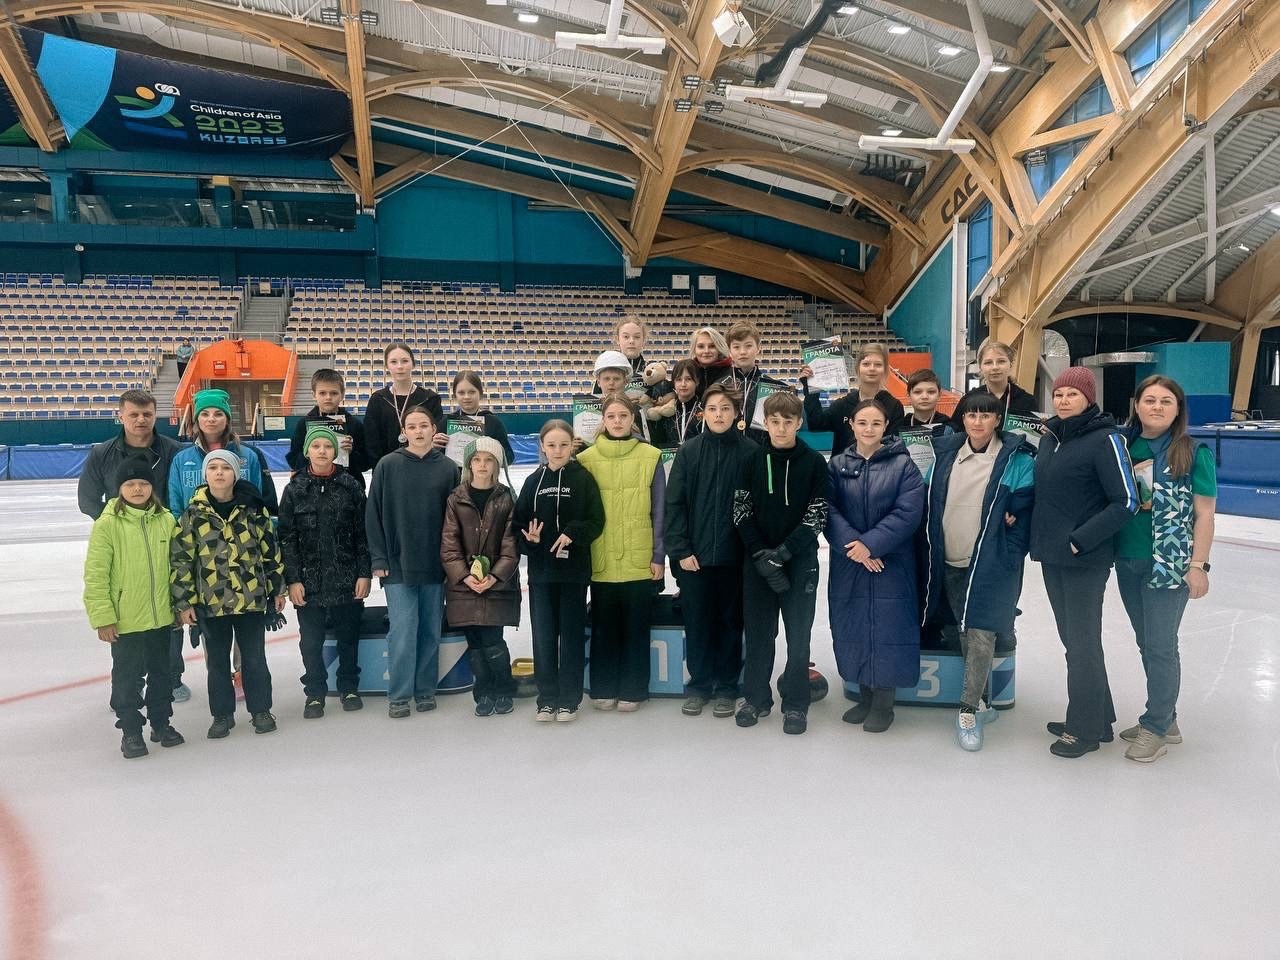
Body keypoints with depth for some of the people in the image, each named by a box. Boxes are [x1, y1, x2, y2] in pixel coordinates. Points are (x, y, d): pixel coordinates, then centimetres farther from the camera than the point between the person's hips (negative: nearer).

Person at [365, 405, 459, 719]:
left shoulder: (448, 468, 3)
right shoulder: (388, 465, 1)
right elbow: (374, 515, 1)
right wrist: (378, 559, -5)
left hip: (435, 565, 2)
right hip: (398, 565, -2)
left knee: (431, 632, 9)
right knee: (402, 632, -4)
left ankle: (425, 691, 22)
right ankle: (398, 696, 8)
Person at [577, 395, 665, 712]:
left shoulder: (650, 457, 0)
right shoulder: (587, 458, 3)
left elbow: (659, 512, 2)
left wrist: (659, 556, -1)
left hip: (639, 560, -1)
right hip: (601, 560, 1)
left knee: (636, 626, 7)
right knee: (603, 626, 10)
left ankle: (633, 690, 19)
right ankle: (603, 689, 22)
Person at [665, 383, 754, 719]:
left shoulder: (750, 452, -1)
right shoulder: (689, 451, 1)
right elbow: (674, 503, 0)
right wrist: (680, 550, -7)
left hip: (734, 555, -1)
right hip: (694, 556, 1)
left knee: (731, 622, 9)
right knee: (697, 622, 8)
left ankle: (726, 688, 22)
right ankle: (699, 685, 22)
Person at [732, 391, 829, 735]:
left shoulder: (814, 462, -2)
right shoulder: (753, 460, 3)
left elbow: (817, 516, -7)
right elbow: (741, 513, 0)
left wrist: (783, 552, -15)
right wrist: (761, 555, -11)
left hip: (800, 561, -2)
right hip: (757, 561, 2)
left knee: (798, 635, 4)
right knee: (759, 633, 9)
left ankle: (795, 703, 15)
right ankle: (755, 697, 23)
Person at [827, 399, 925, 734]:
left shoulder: (903, 464, -3)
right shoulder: (837, 464, 4)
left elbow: (908, 512, -12)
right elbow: (830, 510, -3)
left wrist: (871, 544, -19)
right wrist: (853, 545, -17)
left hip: (891, 563, -3)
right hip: (848, 563, 3)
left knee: (887, 626, 0)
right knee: (854, 627, 9)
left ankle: (884, 703, 14)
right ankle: (864, 696, 24)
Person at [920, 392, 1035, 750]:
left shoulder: (1017, 460, -6)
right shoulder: (945, 454, 7)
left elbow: (1025, 508, -5)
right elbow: (930, 504, 13)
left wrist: (1010, 555, -11)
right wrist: (931, 553, 7)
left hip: (990, 565, -5)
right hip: (949, 563, 5)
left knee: (980, 634, -9)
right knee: (962, 633, 13)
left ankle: (968, 711, 0)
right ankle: (981, 701, 29)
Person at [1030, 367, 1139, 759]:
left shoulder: (1105, 439, -11)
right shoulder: (1049, 437, 9)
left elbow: (1126, 502, -15)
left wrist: (1079, 541, -17)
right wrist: (1037, 534, 7)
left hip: (1085, 560, -7)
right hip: (1051, 557, 7)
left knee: (1082, 642, 2)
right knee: (1072, 639, 16)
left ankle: (1085, 729, 15)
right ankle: (1097, 716, 31)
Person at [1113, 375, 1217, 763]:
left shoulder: (1193, 453, -7)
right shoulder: (1124, 445, 5)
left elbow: (1204, 514, -7)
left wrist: (1198, 565, -10)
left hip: (1170, 564, -5)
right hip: (1127, 563, 5)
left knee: (1161, 646, 1)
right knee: (1146, 644, 14)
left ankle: (1156, 728, 15)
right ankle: (1165, 719, 29)